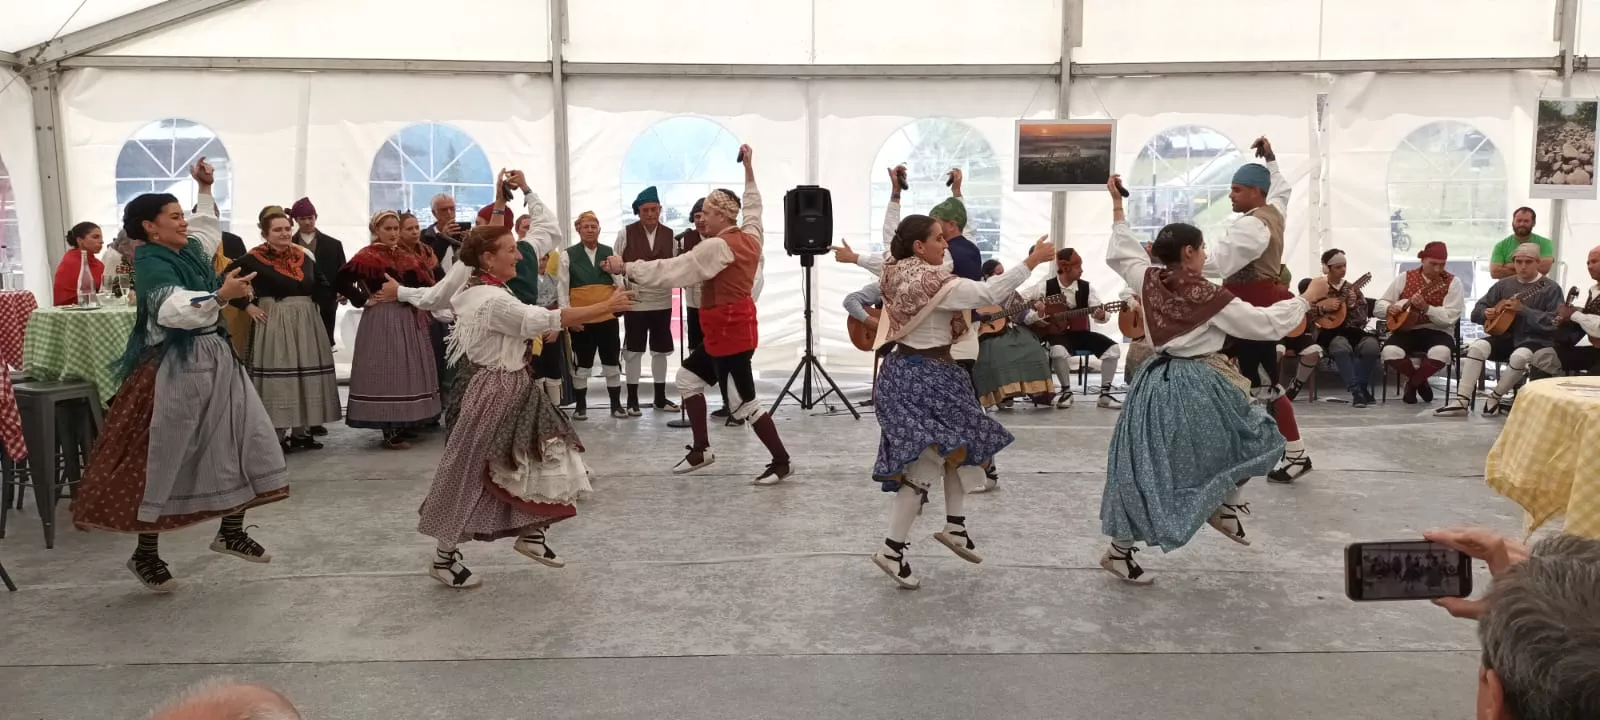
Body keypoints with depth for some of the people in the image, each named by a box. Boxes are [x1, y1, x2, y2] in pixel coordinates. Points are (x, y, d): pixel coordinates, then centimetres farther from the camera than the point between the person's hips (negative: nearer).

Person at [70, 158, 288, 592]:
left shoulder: (191, 251, 10)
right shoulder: (153, 264, -15)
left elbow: (208, 228, 34)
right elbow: (176, 311, -32)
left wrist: (206, 189, 27)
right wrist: (221, 296, -44)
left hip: (214, 357, 9)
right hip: (176, 367, -9)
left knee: (242, 440, 8)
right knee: (162, 458, -1)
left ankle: (231, 532, 20)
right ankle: (145, 555, 12)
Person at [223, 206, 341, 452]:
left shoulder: (304, 254, 6)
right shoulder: (255, 259, -11)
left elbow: (321, 284, 18)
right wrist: (247, 305, -11)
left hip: (306, 322, 6)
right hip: (273, 323, -6)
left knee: (306, 374, 10)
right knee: (277, 375, -3)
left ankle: (301, 431, 20)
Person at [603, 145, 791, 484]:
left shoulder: (719, 246, -21)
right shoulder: (749, 236, 4)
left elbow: (671, 270, -22)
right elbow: (753, 207, 27)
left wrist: (627, 268, -16)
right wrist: (748, 169, 33)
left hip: (730, 331, -10)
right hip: (730, 329, 10)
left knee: (744, 402, -2)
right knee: (688, 377, 16)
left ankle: (781, 462, 7)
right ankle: (701, 450, 21)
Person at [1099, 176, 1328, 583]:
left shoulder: (1149, 281, 1)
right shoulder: (1210, 297, -12)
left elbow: (1121, 252, 20)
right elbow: (1267, 324, -7)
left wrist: (1117, 206, 24)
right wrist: (1308, 297, 4)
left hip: (1157, 382, 6)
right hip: (1199, 386, -6)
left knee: (1144, 467, 10)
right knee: (1252, 437, 19)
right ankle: (1225, 507, 24)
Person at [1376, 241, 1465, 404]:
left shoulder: (1452, 282, -1)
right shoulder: (1405, 278, 5)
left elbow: (1449, 318, -12)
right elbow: (1379, 306, 8)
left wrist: (1426, 307, -27)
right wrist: (1389, 308, -16)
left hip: (1437, 331, -1)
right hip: (1406, 329, 1)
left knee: (1441, 353, -37)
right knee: (1390, 353, -31)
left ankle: (1412, 382, -2)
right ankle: (1420, 381, 4)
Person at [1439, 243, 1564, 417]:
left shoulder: (1550, 288, -5)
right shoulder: (1504, 285, 10)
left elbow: (1554, 322, -17)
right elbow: (1476, 311, 14)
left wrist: (1523, 310, -24)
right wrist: (1485, 313, -9)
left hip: (1536, 340, -4)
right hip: (1506, 337, 5)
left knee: (1520, 356, -37)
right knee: (1477, 347, -24)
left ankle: (1494, 398, -13)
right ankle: (1462, 401, -26)